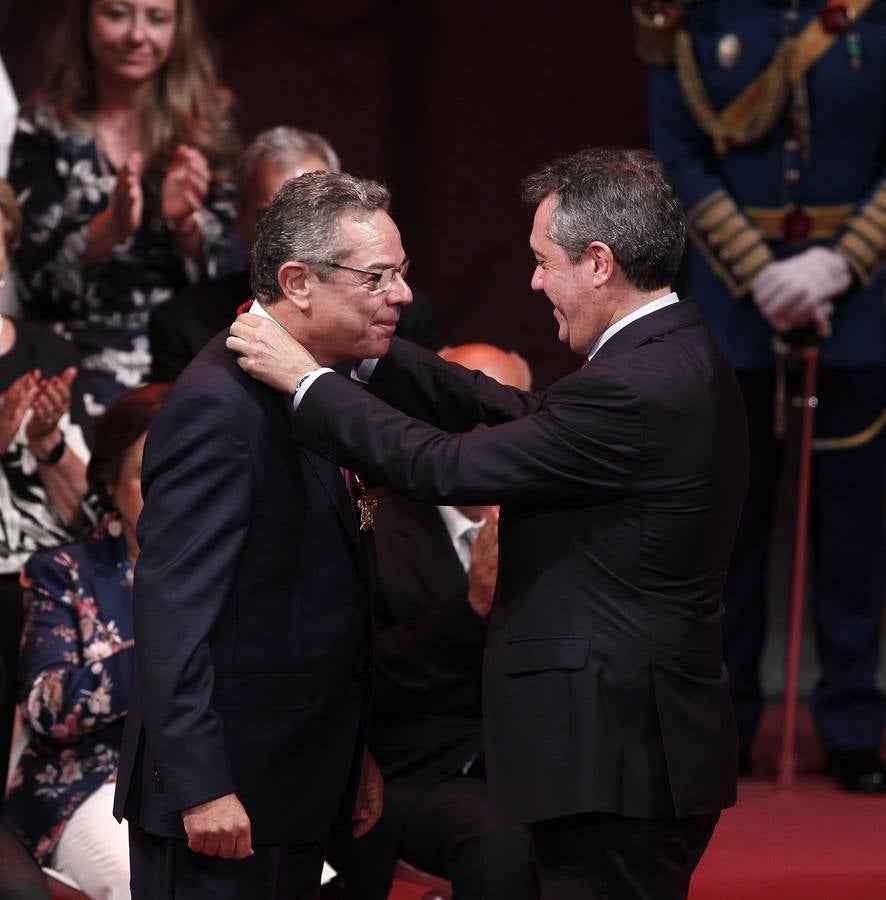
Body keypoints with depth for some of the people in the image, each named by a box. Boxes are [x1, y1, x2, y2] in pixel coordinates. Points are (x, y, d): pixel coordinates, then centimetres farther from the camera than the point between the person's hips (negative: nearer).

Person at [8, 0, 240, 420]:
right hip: (86, 357, -2)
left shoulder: (209, 120, 7)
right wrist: (110, 227, -22)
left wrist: (186, 222, -16)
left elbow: (229, 268, 5)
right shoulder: (47, 128, 2)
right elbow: (36, 279, -5)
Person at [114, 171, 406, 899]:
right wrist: (202, 788, -23)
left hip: (298, 785, 9)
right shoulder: (220, 407, -17)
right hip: (224, 797, -9)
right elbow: (174, 612, -21)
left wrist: (352, 752, 19)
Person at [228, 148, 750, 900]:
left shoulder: (636, 389, -22)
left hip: (615, 760, -10)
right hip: (644, 748, 10)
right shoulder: (679, 359, 10)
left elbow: (446, 468, -18)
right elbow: (521, 416, 14)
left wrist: (307, 380, -7)